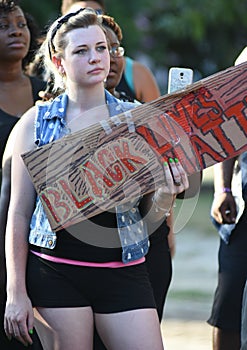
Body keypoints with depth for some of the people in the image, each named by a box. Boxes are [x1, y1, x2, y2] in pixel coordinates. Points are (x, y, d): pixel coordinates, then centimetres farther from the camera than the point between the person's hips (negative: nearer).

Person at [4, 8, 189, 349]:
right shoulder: (36, 123, 3)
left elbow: (150, 216, 8)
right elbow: (19, 213, 3)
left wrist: (165, 195, -15)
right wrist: (16, 292, -2)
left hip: (124, 271, 2)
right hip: (56, 271, -1)